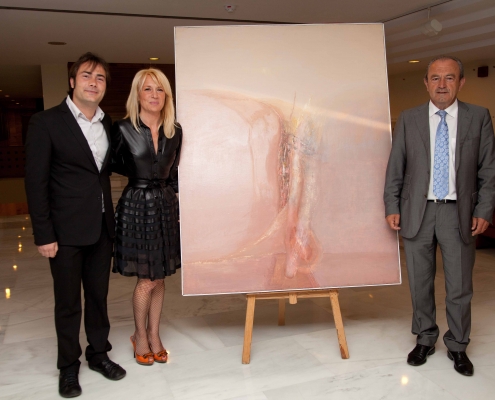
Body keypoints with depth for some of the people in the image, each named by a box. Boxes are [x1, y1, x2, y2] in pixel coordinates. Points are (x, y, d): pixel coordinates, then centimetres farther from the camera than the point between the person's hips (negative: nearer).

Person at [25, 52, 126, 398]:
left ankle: (99, 353, 33)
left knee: (99, 295, 15)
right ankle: (69, 366, 26)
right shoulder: (46, 122, -6)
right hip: (66, 230, -4)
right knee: (68, 302, 8)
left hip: (102, 227, 4)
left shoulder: (109, 124, 8)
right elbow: (36, 182, -9)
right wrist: (43, 235, -12)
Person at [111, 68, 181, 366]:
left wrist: (179, 208, 9)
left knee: (160, 278, 10)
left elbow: (173, 174, 11)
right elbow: (115, 166, 4)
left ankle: (154, 335, 26)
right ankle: (140, 336, 22)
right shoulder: (123, 129, -8)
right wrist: (140, 175, 1)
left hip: (166, 206, 4)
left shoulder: (175, 132, 4)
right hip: (137, 206, -4)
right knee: (147, 280, 0)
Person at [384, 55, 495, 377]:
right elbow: (395, 167, 5)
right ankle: (425, 340, 28)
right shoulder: (408, 119, 5)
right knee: (420, 283, 10)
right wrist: (392, 207, -1)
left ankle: (458, 346, 23)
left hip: (459, 212, -1)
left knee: (460, 285, 5)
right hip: (417, 212, 1)